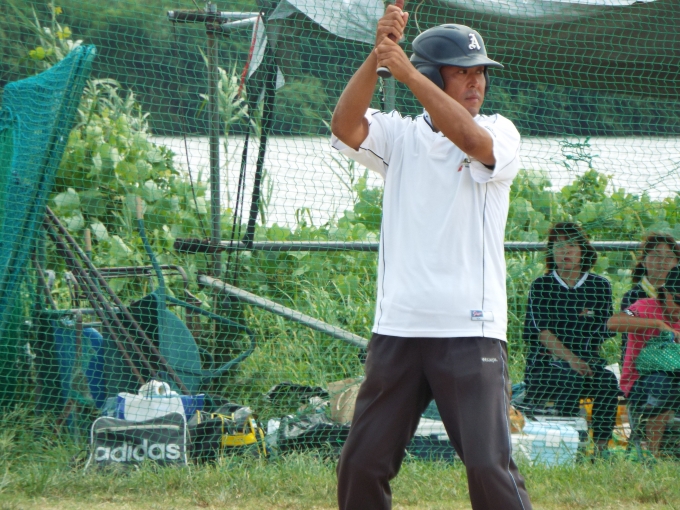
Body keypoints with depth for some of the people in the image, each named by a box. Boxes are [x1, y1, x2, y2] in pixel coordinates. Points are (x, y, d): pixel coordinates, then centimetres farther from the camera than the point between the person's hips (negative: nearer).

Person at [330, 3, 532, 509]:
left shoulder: (500, 132, 3)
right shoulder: (400, 135, 9)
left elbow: (472, 140, -20)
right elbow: (346, 125, -10)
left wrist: (408, 73, -24)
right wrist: (378, 54, -23)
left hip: (471, 331, -3)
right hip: (397, 329, 3)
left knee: (489, 467, -10)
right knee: (362, 464, 4)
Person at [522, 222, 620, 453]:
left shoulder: (600, 286, 12)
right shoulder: (541, 286, 7)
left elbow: (605, 331, 8)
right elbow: (543, 330, -6)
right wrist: (571, 360, -21)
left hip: (588, 363, 2)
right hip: (544, 366, -2)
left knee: (608, 381, -30)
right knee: (571, 379, -34)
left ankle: (600, 448, -31)